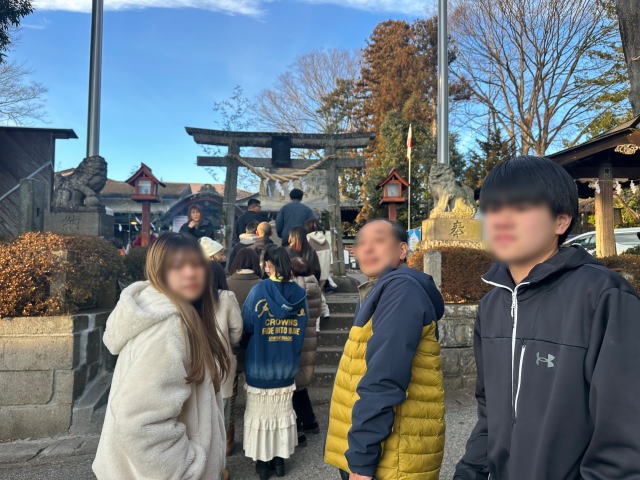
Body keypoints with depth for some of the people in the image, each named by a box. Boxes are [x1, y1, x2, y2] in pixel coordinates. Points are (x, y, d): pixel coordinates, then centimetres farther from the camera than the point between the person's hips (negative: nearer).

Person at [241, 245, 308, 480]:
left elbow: (246, 328, -11)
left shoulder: (258, 291, -17)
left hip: (259, 365, -3)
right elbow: (301, 331, 0)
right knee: (283, 411, 17)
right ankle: (280, 459, 27)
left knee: (260, 412, 12)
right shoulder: (299, 293, -6)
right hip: (287, 365, 3)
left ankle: (263, 461, 23)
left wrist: (251, 348, 8)